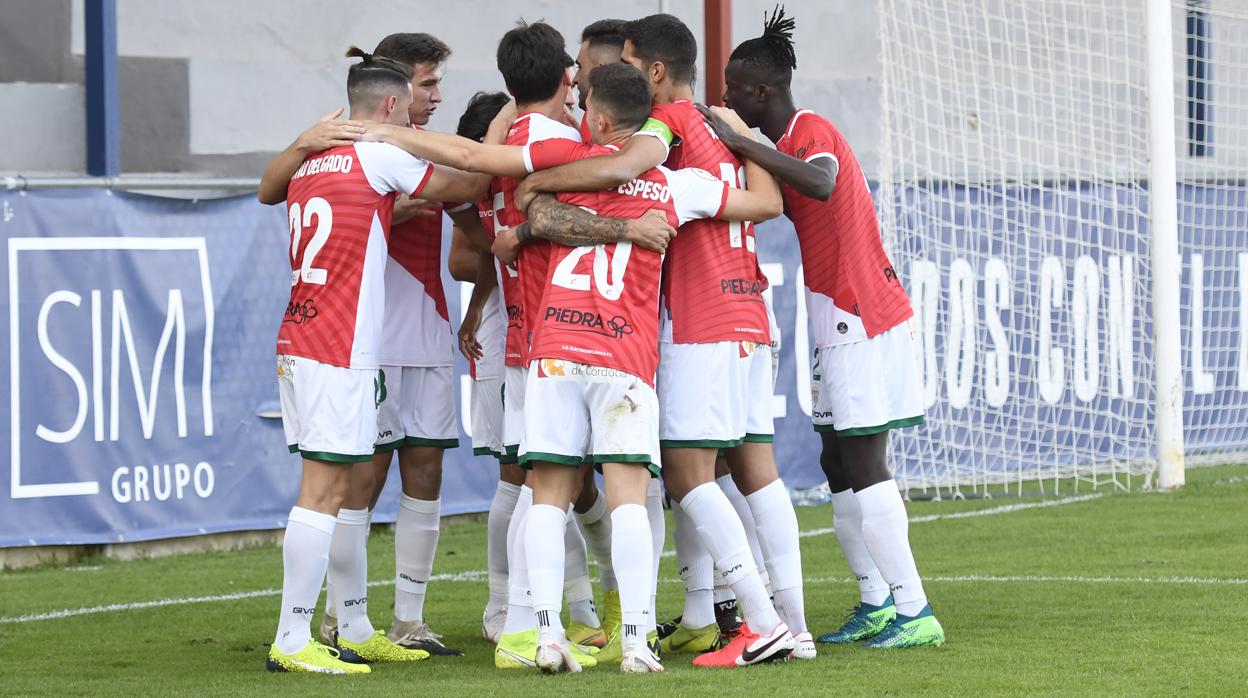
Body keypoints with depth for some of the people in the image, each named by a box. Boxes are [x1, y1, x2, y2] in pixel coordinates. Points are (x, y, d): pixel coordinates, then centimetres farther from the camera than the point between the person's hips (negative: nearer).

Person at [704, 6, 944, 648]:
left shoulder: (810, 131, -14)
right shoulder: (793, 137, 17)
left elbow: (821, 184, -35)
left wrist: (738, 143, -35)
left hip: (861, 322, -10)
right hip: (845, 324, 10)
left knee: (863, 468, -10)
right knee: (839, 466, 11)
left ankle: (914, 612, -10)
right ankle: (877, 603, 15)